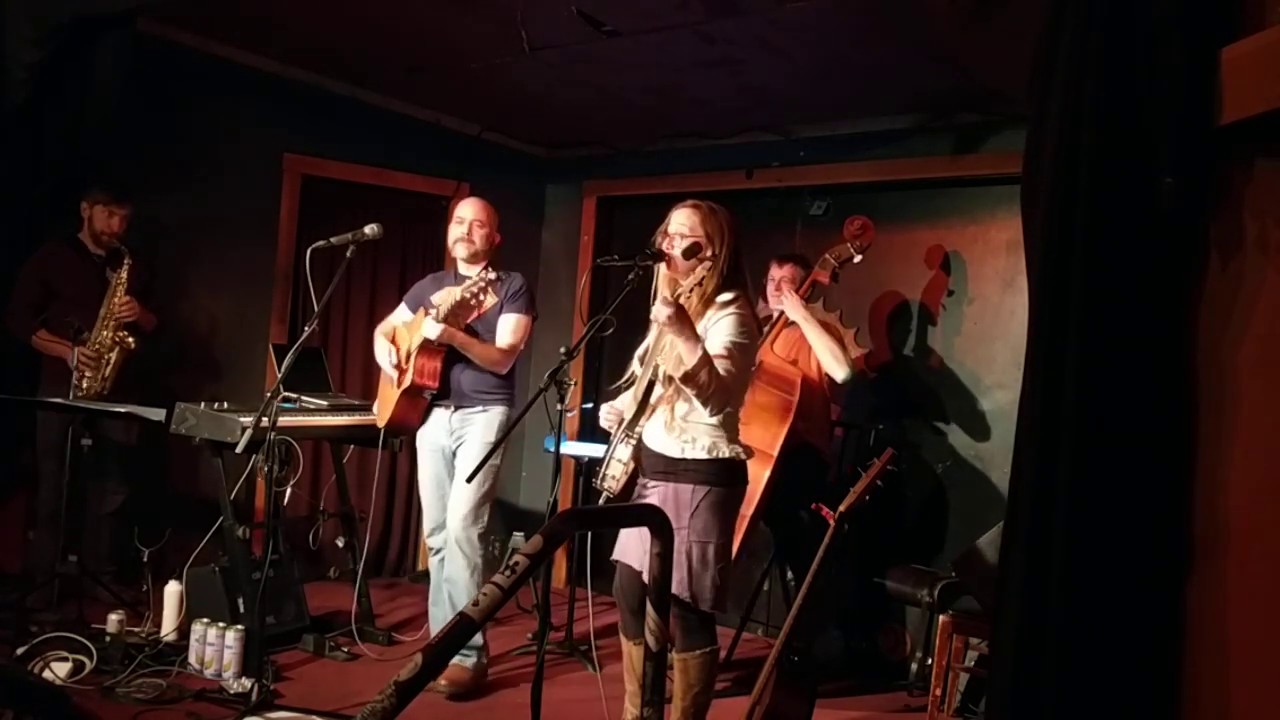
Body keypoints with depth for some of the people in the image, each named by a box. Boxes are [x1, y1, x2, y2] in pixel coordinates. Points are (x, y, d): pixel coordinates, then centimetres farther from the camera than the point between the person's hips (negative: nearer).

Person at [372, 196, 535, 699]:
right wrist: (383, 347, 2)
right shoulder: (431, 285, 16)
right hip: (431, 412, 6)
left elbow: (503, 359, -11)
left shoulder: (512, 286, 0)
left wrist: (453, 335, -25)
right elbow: (386, 327, 25)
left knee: (462, 524, -16)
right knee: (436, 532, 6)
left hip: (483, 414, -6)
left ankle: (469, 653, -10)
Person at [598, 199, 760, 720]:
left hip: (699, 476, -9)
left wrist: (683, 334, -40)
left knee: (685, 609, -6)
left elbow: (718, 397, -28)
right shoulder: (670, 304, 15)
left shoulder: (729, 313, -13)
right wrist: (621, 406, 10)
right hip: (651, 467, 9)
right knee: (631, 592, 15)